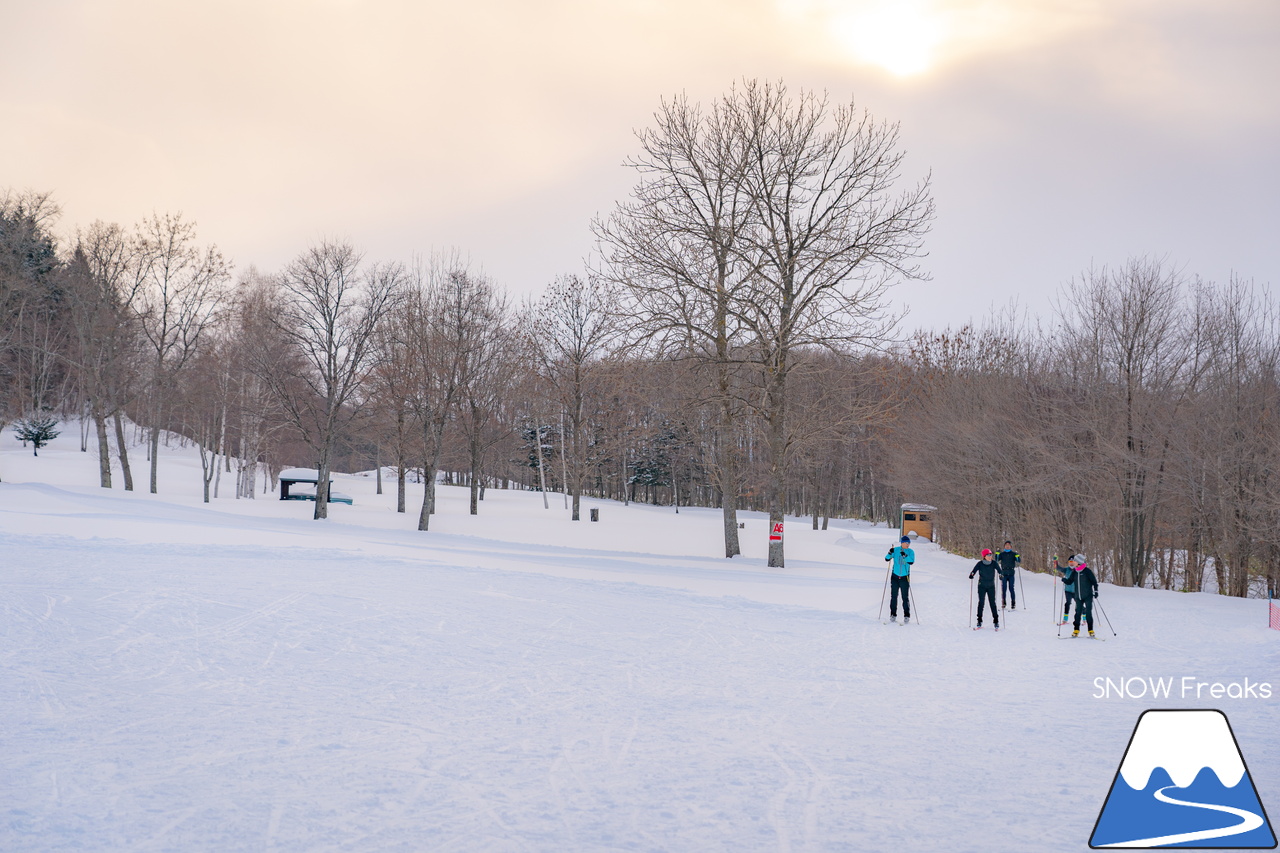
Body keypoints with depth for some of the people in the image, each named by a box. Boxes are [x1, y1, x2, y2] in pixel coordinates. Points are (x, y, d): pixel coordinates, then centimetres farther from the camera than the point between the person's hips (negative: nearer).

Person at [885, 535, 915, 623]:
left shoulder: (910, 552, -1)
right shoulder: (895, 550, 0)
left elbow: (912, 562, -16)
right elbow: (886, 559, -3)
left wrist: (905, 556, -30)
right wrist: (890, 553, -22)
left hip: (905, 577, -1)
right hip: (895, 576, 1)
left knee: (905, 597, -2)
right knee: (893, 596, 4)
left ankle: (907, 616, 4)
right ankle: (893, 615, 11)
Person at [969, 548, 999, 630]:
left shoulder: (994, 563, -7)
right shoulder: (980, 564, -9)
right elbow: (974, 570, -13)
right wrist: (971, 574, -33)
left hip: (991, 586, 0)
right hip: (982, 586, 0)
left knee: (993, 603, -2)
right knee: (981, 602, 1)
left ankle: (996, 621, 4)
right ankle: (979, 621, 10)